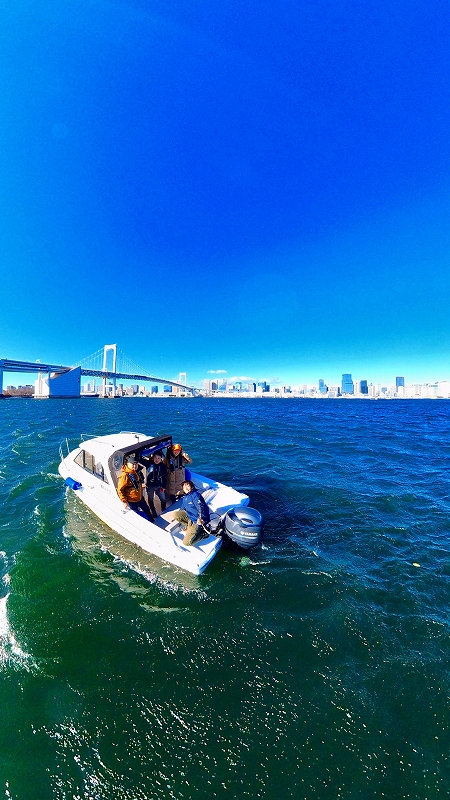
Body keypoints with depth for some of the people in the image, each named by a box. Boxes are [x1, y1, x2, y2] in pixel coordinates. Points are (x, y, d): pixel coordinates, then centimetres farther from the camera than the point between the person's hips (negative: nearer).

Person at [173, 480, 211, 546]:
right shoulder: (184, 497, 9)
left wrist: (201, 518, -48)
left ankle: (202, 531, 4)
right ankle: (189, 526, 8)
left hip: (198, 521, -8)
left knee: (186, 542, -14)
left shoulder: (195, 494, -18)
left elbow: (201, 507, -31)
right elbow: (183, 509, 25)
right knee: (175, 514, -3)